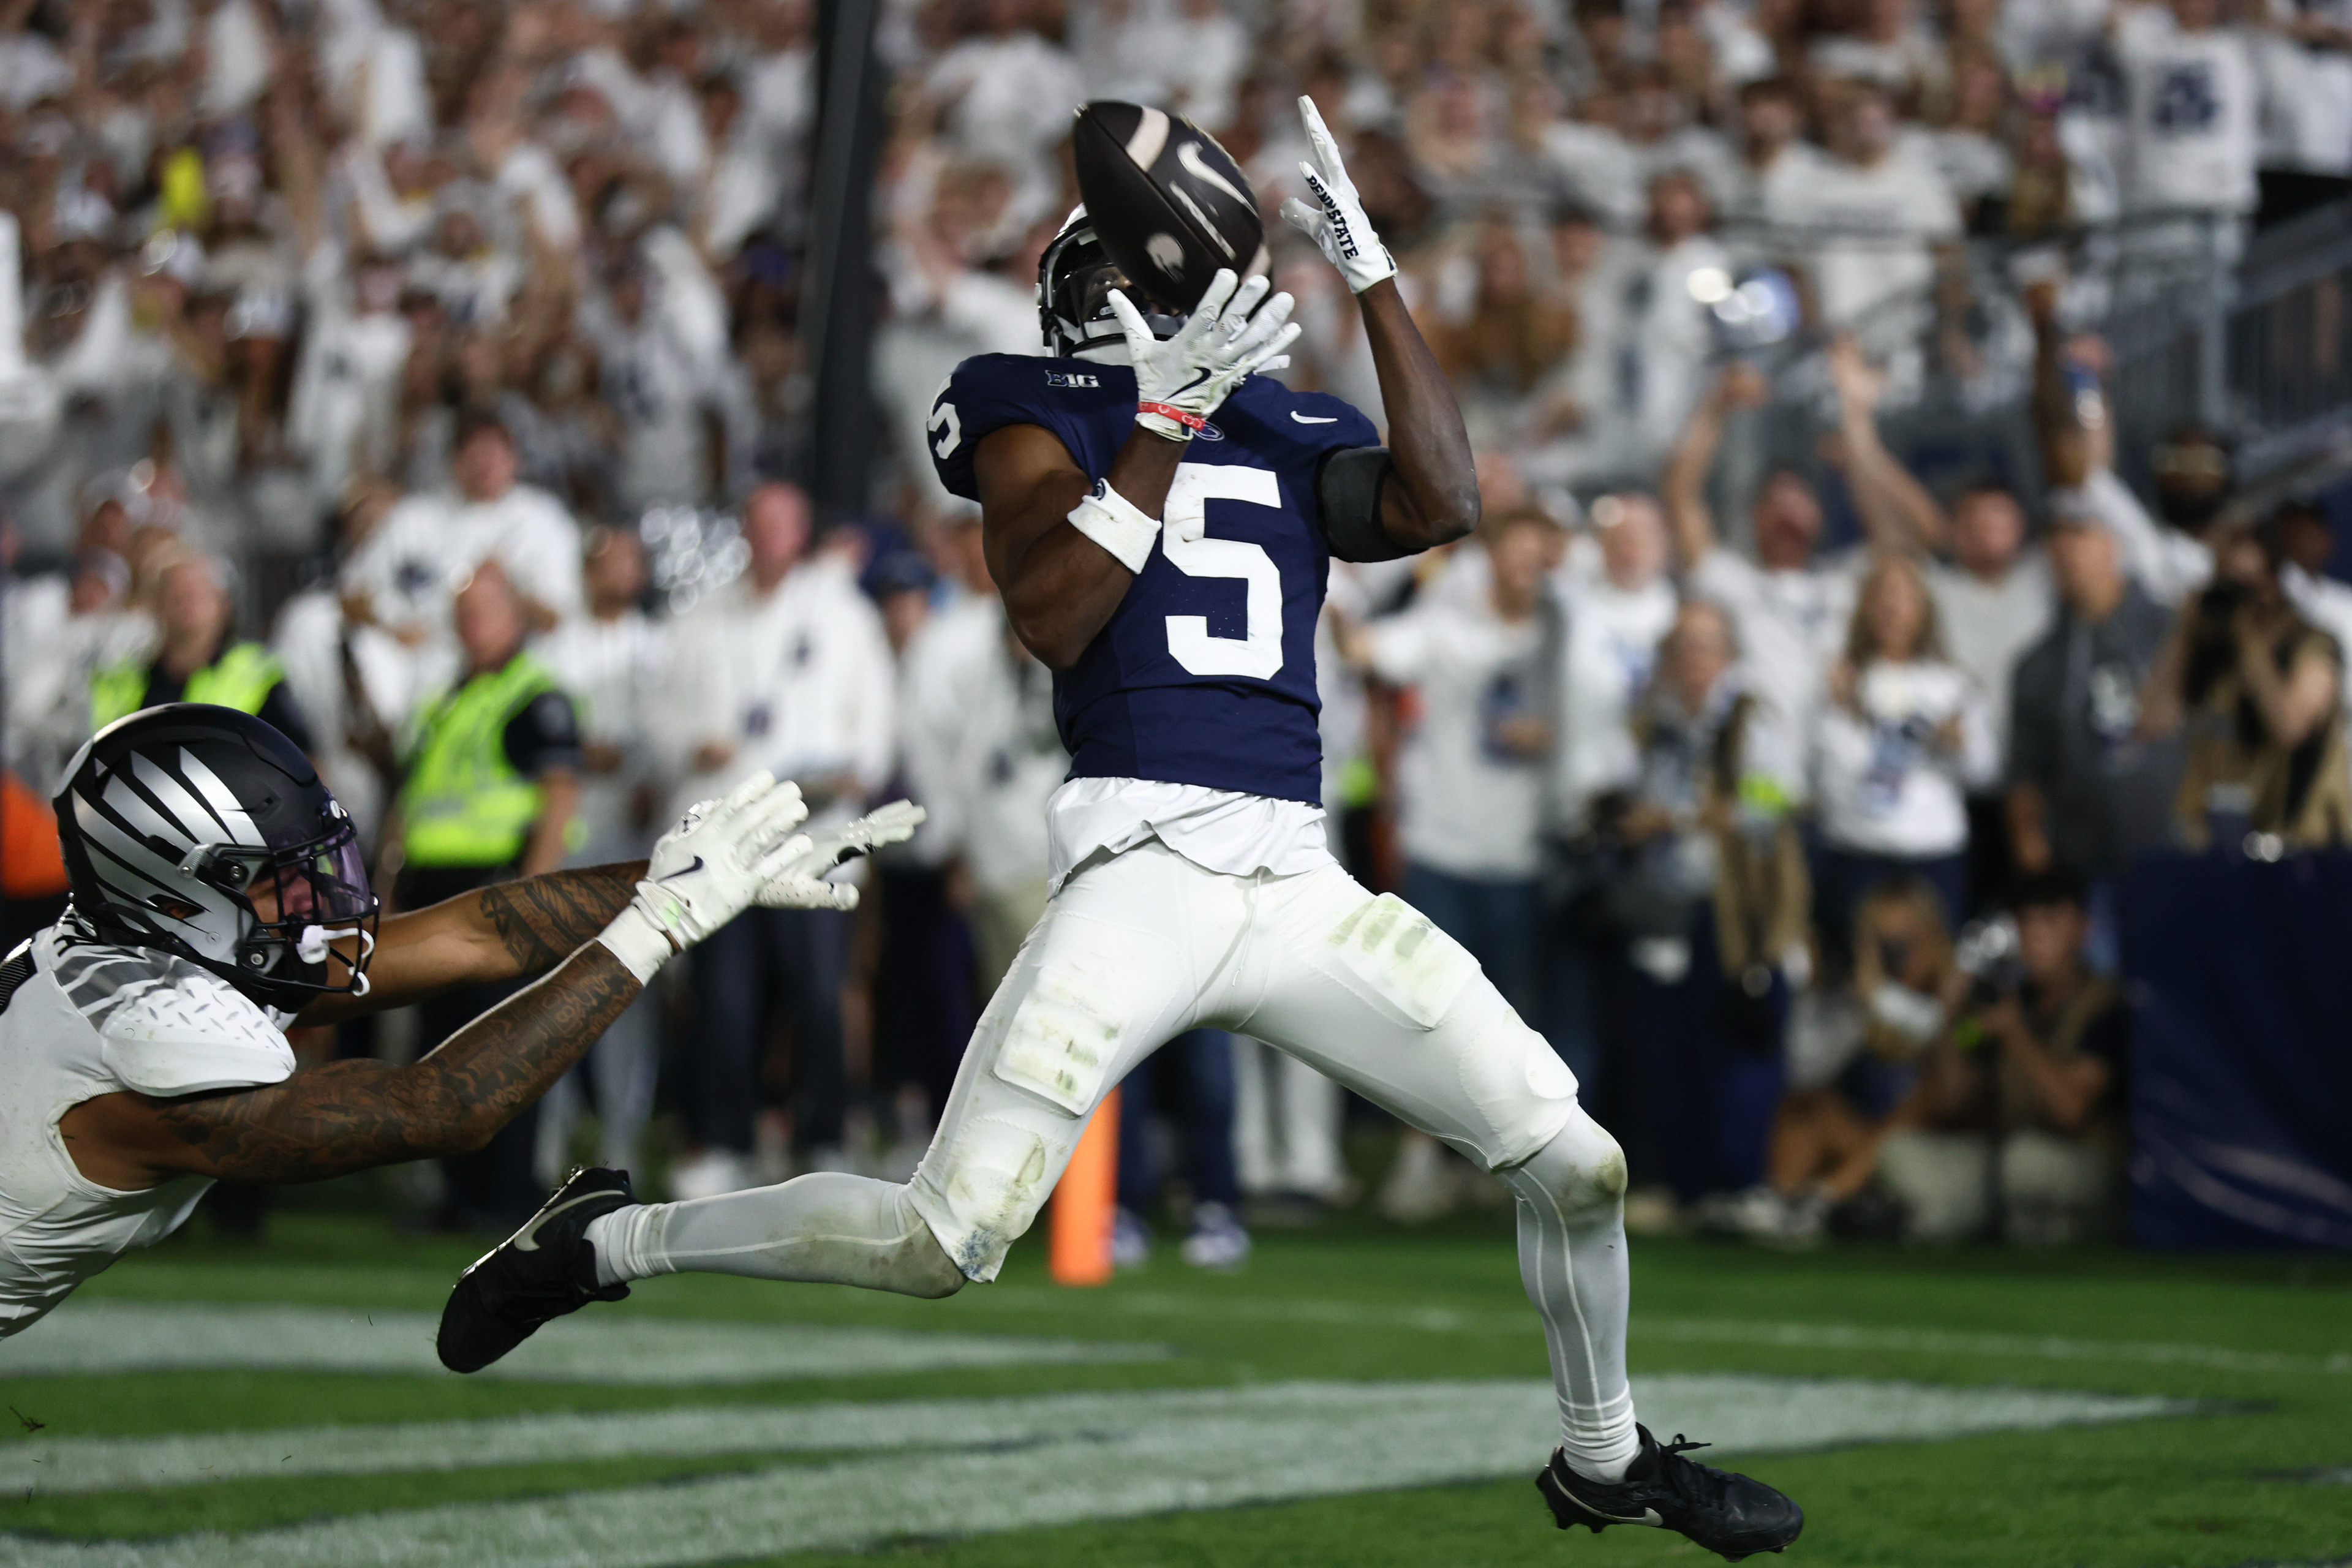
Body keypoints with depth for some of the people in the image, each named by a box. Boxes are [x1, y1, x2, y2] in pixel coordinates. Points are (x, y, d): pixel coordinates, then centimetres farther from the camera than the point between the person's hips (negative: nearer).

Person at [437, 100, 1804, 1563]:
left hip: (1301, 882, 5)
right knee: (943, 1244, -13)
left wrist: (1374, 276, -1)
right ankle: (606, 1239, 9)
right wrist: (1167, 417, -15)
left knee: (1578, 1164, 0)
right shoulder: (1040, 409, 6)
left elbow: (1443, 508, -3)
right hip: (1143, 874, -4)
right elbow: (1052, 618, -10)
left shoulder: (1295, 434, 17)